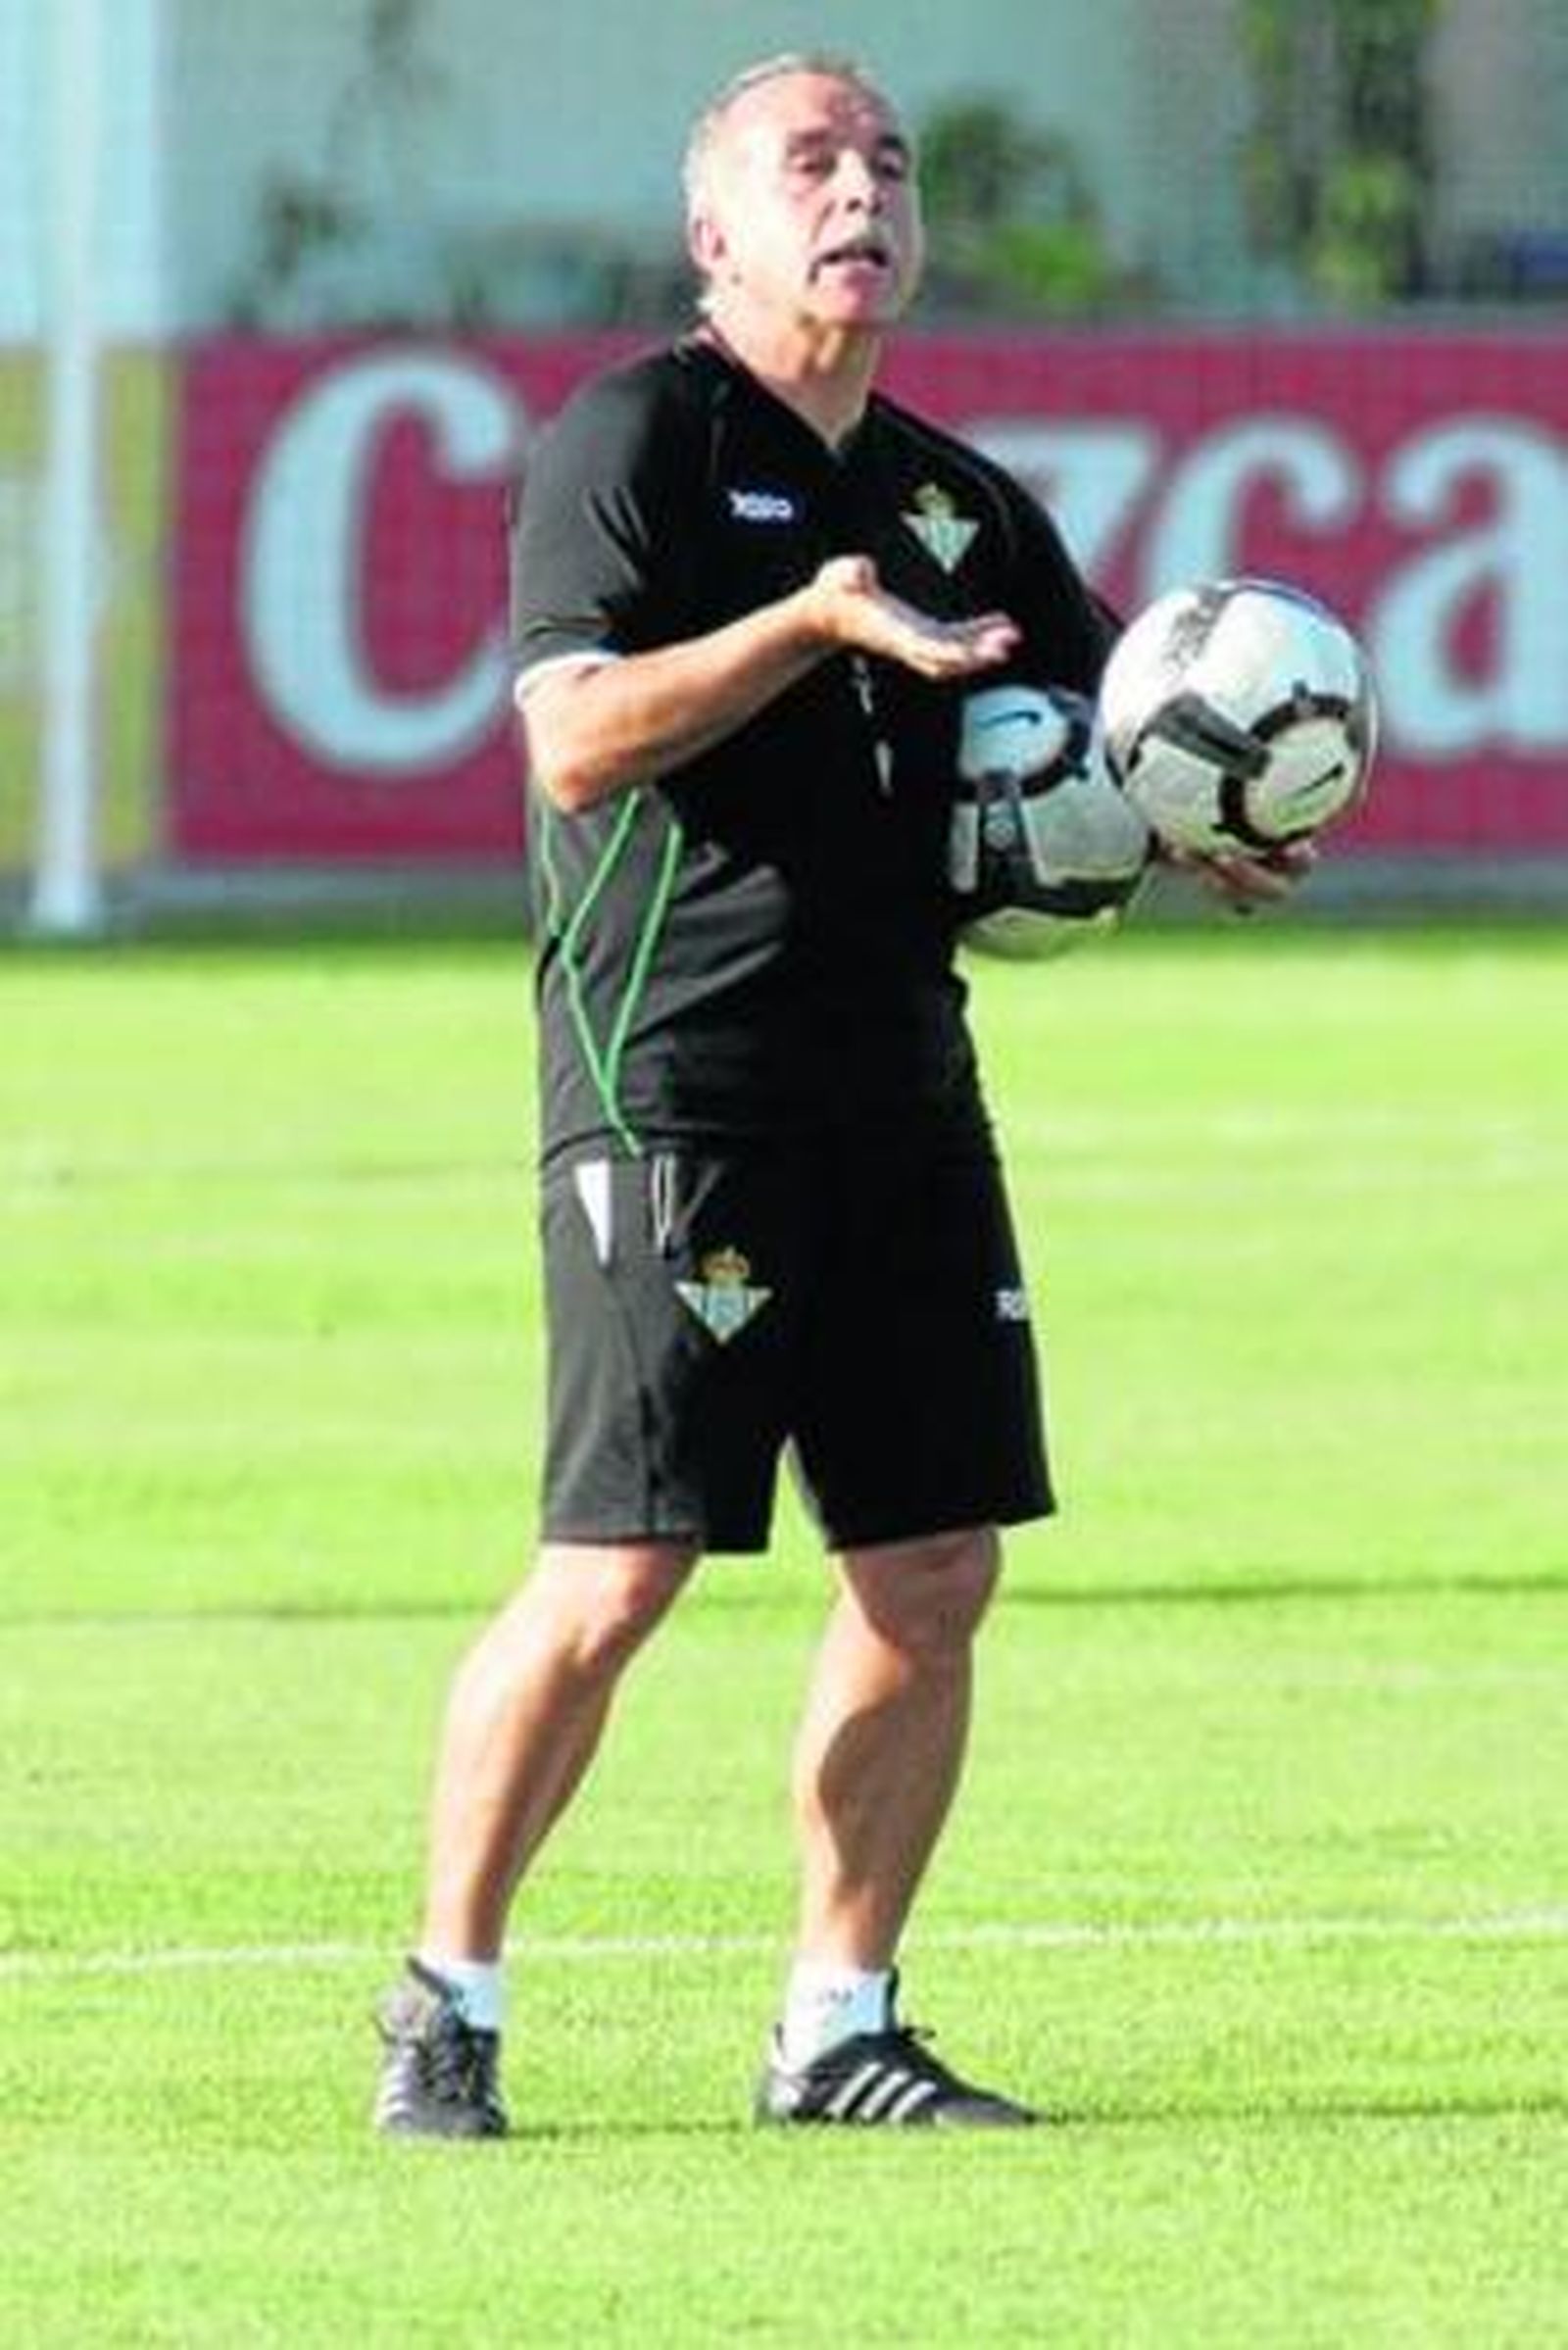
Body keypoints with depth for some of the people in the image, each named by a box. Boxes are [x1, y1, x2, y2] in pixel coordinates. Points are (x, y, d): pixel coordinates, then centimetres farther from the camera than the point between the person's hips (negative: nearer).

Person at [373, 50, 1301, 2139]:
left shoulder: (960, 501, 16)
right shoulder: (636, 436, -3)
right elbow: (575, 737, -14)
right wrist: (810, 623, -23)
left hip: (901, 1081, 7)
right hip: (671, 1083, -7)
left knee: (935, 1564, 3)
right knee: (620, 1567, -10)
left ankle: (838, 2028, 13)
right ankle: (445, 2003, 3)